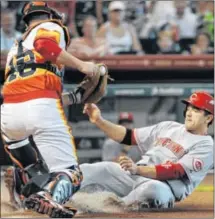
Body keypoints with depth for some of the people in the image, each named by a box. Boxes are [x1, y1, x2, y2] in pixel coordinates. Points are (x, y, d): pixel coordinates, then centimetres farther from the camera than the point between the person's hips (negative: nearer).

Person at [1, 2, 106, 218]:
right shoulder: (51, 28, 17)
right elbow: (44, 45, -9)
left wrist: (74, 97, 37)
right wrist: (81, 65, -7)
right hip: (42, 109, -5)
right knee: (69, 174, -2)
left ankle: (25, 189, 22)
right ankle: (50, 196, -35)